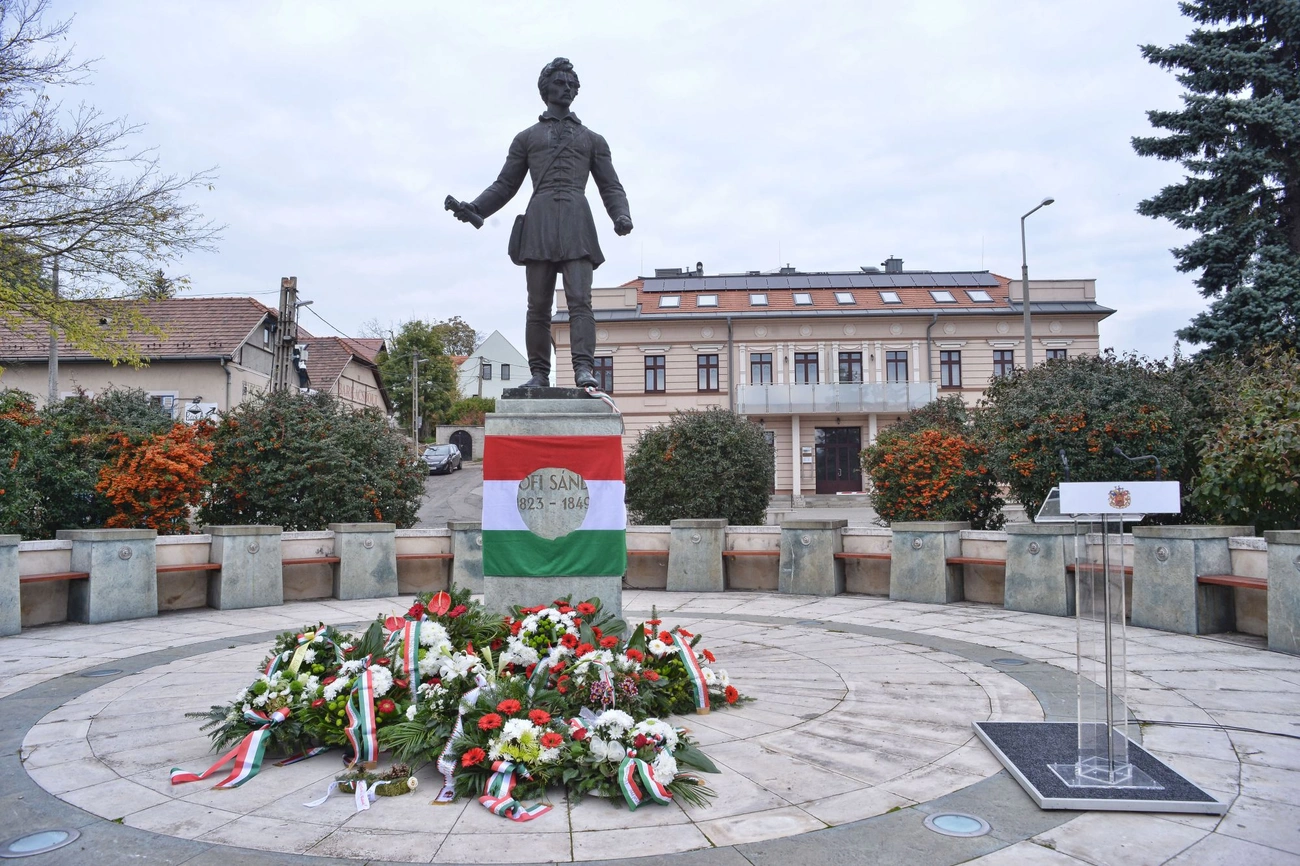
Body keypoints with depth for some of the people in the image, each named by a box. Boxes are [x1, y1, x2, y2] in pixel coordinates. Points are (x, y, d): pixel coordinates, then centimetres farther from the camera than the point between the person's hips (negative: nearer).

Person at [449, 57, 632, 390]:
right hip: (539, 221, 1)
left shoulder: (593, 140, 24)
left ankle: (583, 369, -22)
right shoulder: (526, 137, 24)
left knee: (580, 299, -15)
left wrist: (622, 216, -6)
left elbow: (611, 187, 16)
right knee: (538, 305, -4)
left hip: (577, 223, 0)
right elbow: (505, 185, 20)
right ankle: (539, 374, -2)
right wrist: (474, 209, 3)